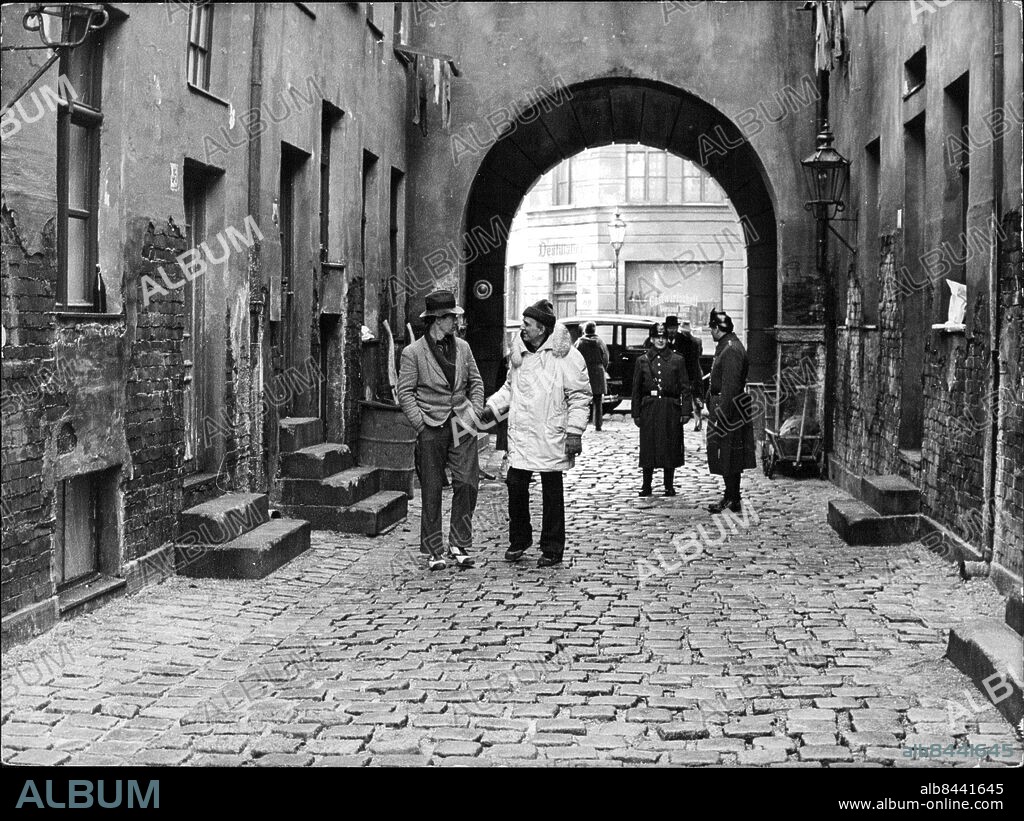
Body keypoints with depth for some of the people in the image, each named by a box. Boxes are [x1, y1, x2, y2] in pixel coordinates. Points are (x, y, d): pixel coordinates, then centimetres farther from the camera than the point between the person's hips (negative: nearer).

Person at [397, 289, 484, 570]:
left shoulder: (462, 347, 11)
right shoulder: (413, 352, -3)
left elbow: (475, 382, 18)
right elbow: (405, 392, -2)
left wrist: (475, 413, 5)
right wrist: (420, 423, -9)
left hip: (462, 426, 4)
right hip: (431, 428, -3)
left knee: (467, 484, -5)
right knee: (432, 491, 2)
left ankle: (459, 545, 7)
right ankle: (434, 551, 11)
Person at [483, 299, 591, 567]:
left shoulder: (565, 356, -10)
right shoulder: (519, 353, 10)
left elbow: (579, 396, -9)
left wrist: (574, 432, -14)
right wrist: (494, 406, 7)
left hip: (550, 439, -5)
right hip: (520, 435, 5)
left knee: (552, 495, 5)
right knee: (516, 486, 4)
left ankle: (552, 550, 15)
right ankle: (519, 540, 22)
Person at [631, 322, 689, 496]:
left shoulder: (677, 360, 4)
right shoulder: (642, 361, 6)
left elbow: (685, 388, 4)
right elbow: (636, 389, 7)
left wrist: (685, 411, -3)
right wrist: (636, 413, 3)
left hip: (671, 409, 0)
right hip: (649, 409, 0)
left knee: (670, 448, 3)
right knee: (648, 448, 3)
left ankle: (669, 486, 14)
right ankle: (646, 486, 12)